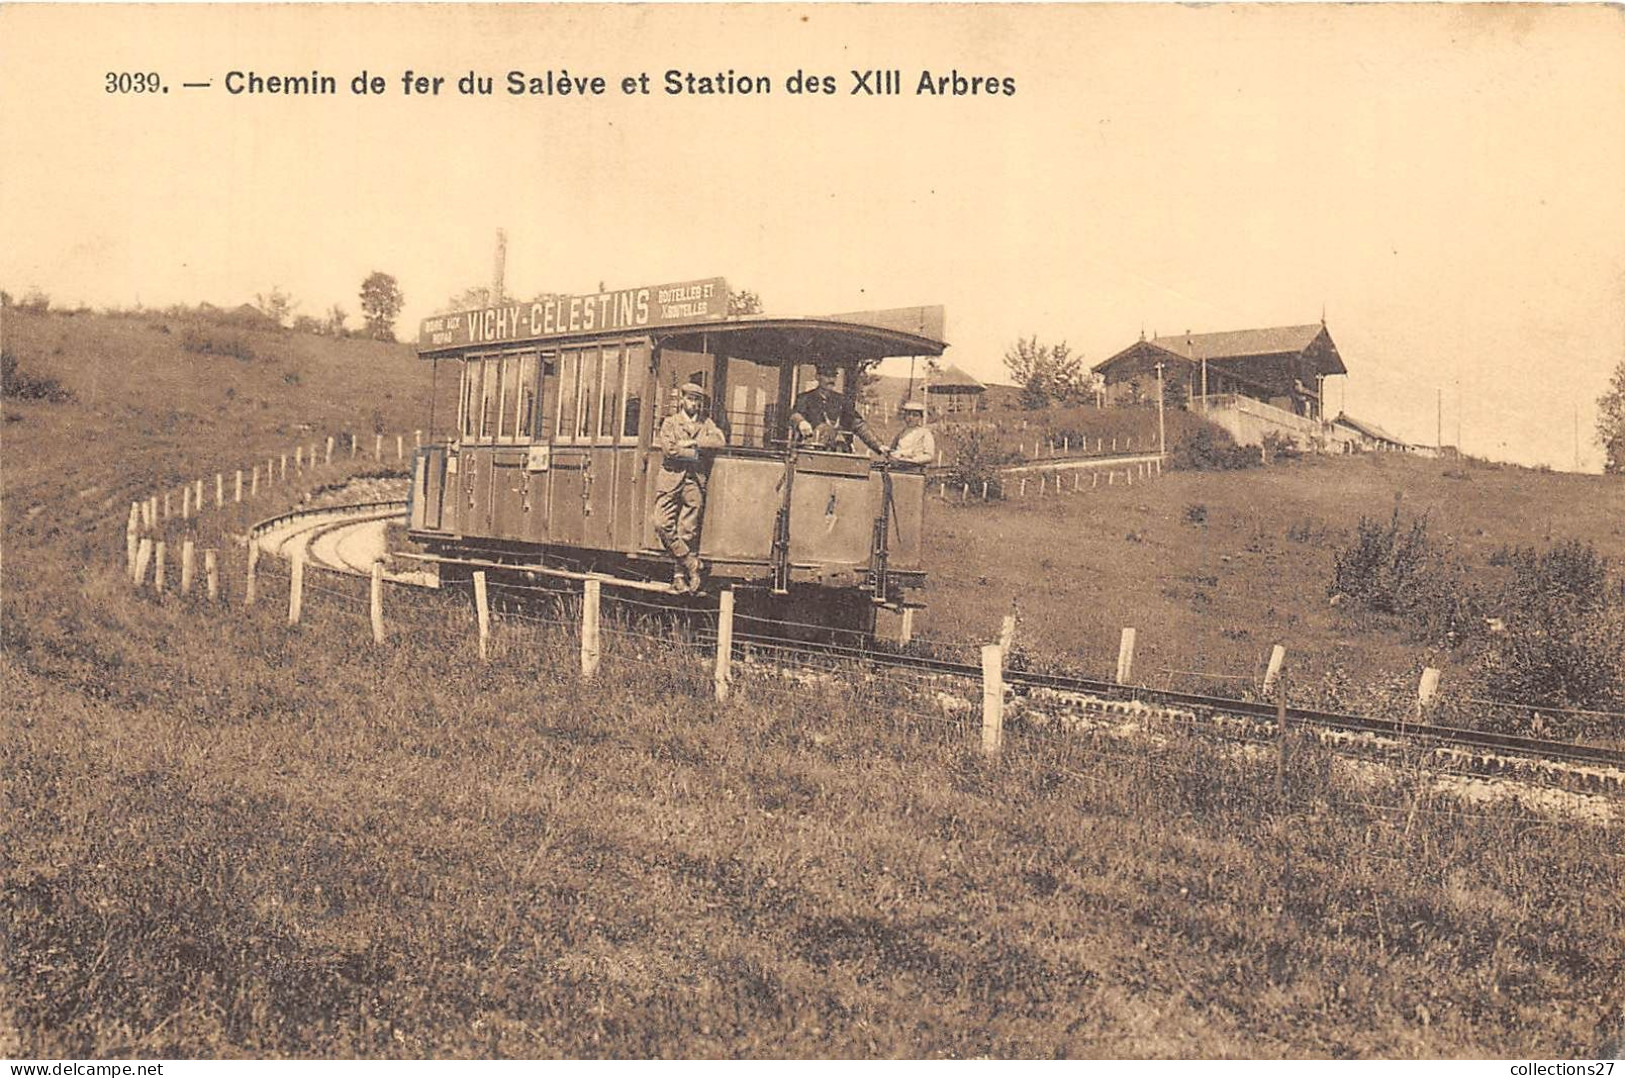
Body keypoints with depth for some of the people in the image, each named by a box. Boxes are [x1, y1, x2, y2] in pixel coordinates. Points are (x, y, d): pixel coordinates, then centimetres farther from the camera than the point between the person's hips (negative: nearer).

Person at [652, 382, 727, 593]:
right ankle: (691, 564, -2)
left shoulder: (706, 424, 17)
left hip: (695, 481, 1)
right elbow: (669, 449, -5)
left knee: (688, 532, -1)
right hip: (671, 478, -1)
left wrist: (693, 443, -8)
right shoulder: (671, 422, 11)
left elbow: (720, 441, -3)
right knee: (663, 524, -14)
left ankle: (680, 575, 5)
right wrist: (694, 453, -5)